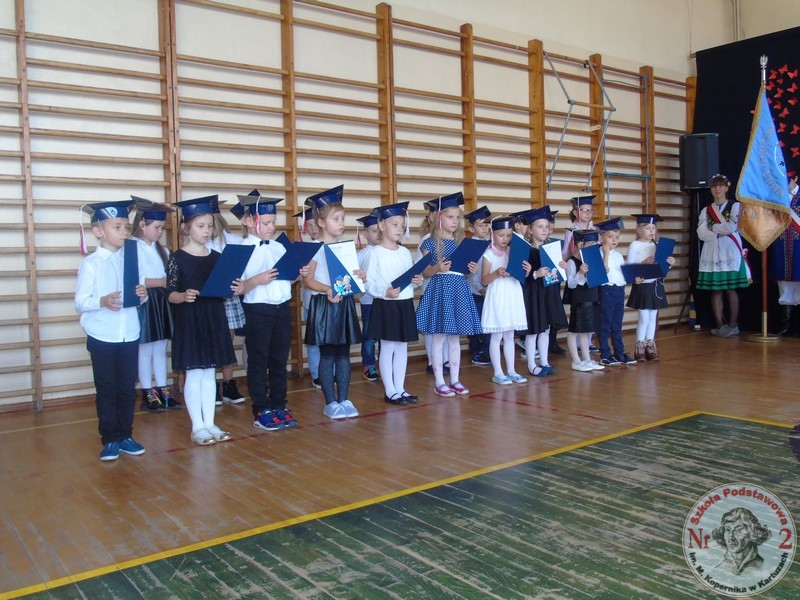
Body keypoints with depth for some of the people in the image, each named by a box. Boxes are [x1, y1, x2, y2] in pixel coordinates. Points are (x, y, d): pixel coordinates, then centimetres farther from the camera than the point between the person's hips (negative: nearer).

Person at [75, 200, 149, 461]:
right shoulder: (90, 263, -8)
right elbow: (80, 301, -11)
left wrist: (143, 295, -12)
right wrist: (102, 301, -29)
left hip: (129, 335, 4)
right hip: (102, 337, -4)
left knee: (127, 389, 11)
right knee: (106, 390, 7)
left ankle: (125, 435, 24)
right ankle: (110, 439, 17)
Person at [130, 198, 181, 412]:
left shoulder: (161, 250, 12)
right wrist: (162, 282, -18)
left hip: (162, 302, 6)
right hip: (144, 303, -6)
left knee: (161, 348, 12)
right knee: (146, 350, 4)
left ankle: (162, 390, 19)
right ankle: (147, 394, 13)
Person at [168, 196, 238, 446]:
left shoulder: (216, 257, 7)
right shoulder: (177, 258, -7)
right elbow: (170, 294, -9)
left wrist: (236, 289, -11)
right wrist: (184, 296, -29)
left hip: (214, 319, 5)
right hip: (189, 321, -4)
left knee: (209, 373, 10)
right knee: (194, 374, 1)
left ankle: (210, 423, 17)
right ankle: (197, 427, 10)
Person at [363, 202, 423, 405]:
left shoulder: (405, 252, 10)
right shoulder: (375, 253, -9)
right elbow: (368, 282, -13)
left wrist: (417, 281, -5)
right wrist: (385, 292, -26)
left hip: (405, 304, 6)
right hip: (385, 305, -6)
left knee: (402, 347, 11)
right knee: (388, 347, 1)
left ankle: (400, 389, 20)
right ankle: (390, 391, 11)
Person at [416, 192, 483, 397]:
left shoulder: (461, 242, 10)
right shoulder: (430, 243, -4)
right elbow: (425, 273, -4)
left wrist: (471, 270, -5)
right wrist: (437, 268, -22)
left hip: (459, 289, 5)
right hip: (439, 289, -5)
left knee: (455, 337, 10)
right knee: (439, 337, -1)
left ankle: (455, 380, 18)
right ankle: (439, 382, 7)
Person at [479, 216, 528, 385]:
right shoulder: (488, 255, -7)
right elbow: (484, 281, -10)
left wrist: (526, 271, -11)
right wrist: (497, 273, -26)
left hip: (513, 296, 5)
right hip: (497, 297, -5)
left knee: (510, 336, 13)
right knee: (496, 337, 0)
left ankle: (511, 371, 20)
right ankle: (498, 373, 7)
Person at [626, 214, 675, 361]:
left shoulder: (656, 245, 8)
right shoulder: (634, 245, -8)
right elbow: (629, 267, -13)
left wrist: (669, 263, -7)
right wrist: (644, 263, -24)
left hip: (656, 285, 5)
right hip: (642, 286, -5)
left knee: (653, 317, 10)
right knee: (644, 318, -3)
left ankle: (650, 347, 18)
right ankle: (640, 348, 8)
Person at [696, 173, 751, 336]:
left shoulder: (735, 206, 4)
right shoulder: (706, 210, 13)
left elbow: (732, 227, -12)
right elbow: (701, 233, 1)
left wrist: (712, 227, -2)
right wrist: (720, 232, -10)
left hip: (730, 254, -3)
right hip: (712, 255, 3)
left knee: (731, 289, -2)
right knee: (715, 290, 1)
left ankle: (733, 325, 4)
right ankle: (720, 325, 6)